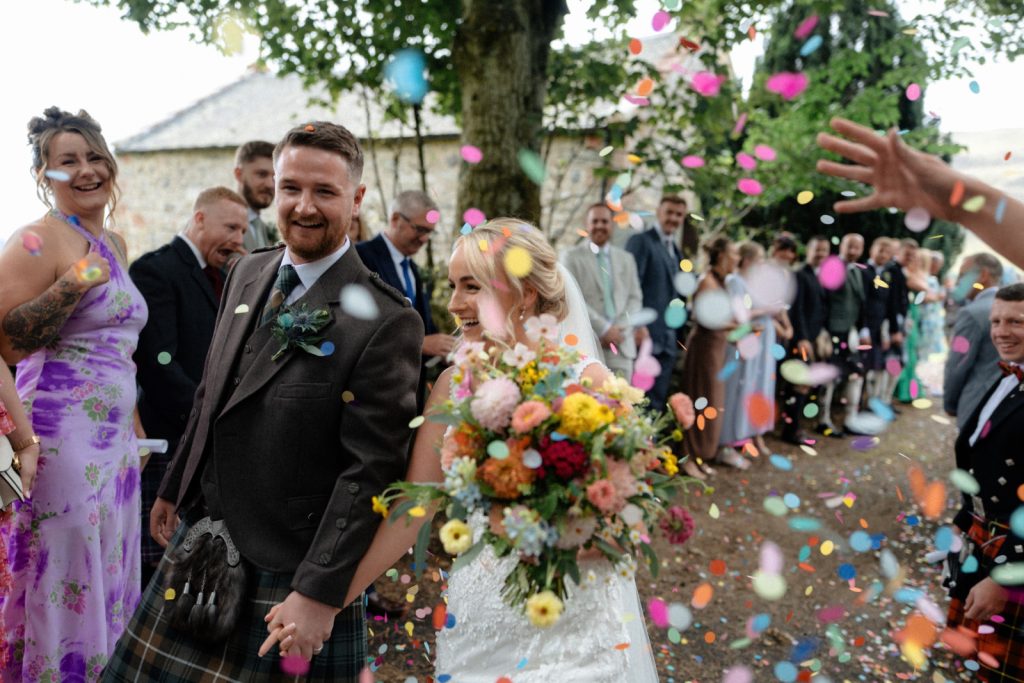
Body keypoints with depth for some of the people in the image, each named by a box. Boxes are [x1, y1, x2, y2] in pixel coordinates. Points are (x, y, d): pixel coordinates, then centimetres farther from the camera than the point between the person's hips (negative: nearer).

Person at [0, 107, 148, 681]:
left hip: (115, 440, 8)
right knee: (61, 587, 0)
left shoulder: (115, 244, 14)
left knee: (106, 584, 14)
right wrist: (75, 283, -24)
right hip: (61, 437, -8)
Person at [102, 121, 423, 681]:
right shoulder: (247, 272, 4)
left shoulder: (386, 322, -19)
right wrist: (174, 488, 21)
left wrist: (321, 593, -19)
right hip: (199, 535, 7)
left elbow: (370, 471, -19)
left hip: (285, 569, -7)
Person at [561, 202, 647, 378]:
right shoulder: (572, 257, 4)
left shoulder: (626, 259, 18)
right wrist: (603, 328, -10)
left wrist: (620, 327, -3)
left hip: (621, 344, 3)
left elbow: (635, 297, 15)